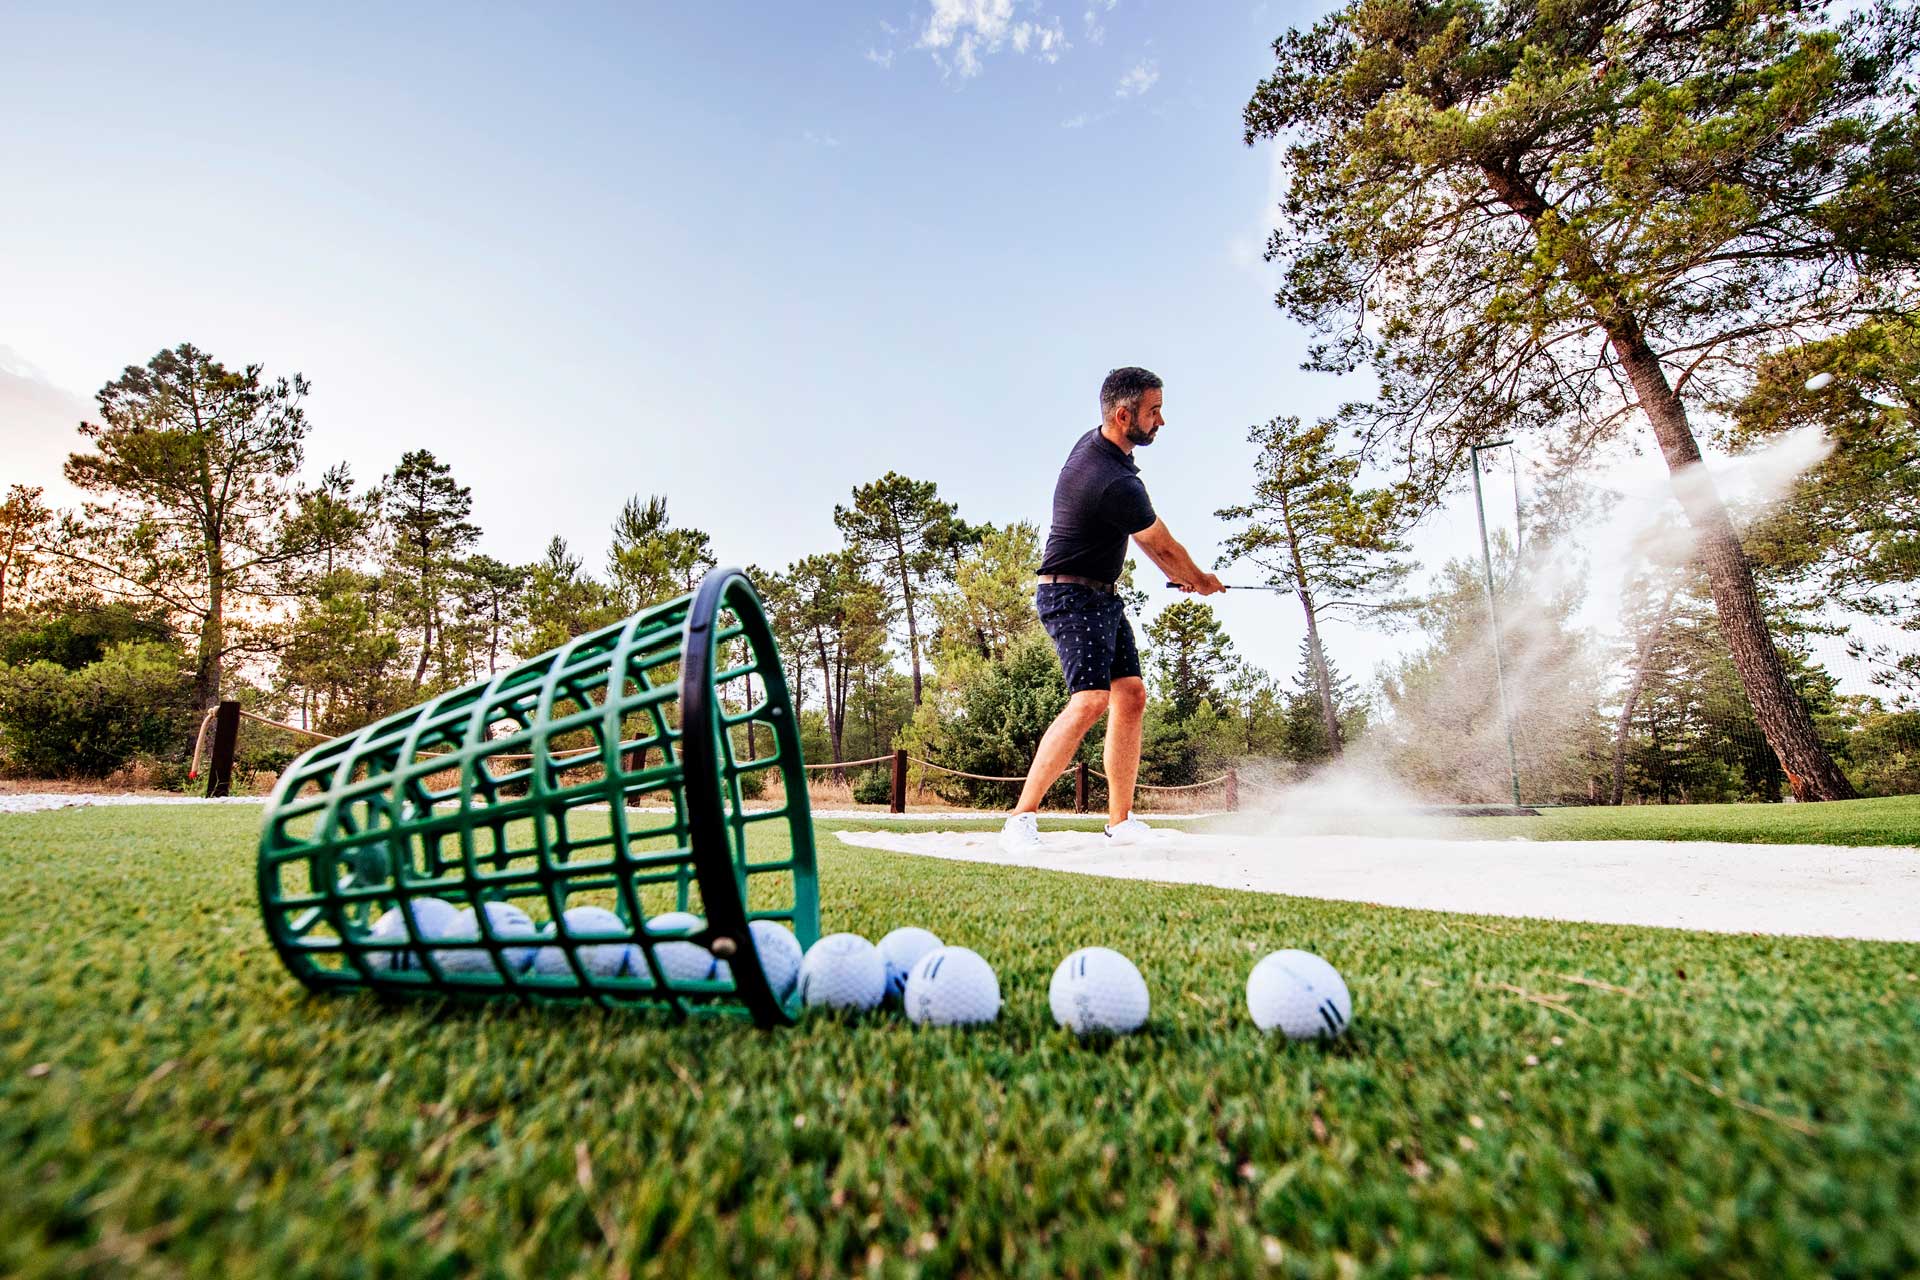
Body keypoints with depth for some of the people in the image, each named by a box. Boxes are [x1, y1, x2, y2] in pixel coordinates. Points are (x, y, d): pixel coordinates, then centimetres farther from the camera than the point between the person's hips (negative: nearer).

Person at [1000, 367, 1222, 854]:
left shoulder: (1092, 442, 9)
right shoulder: (1117, 484, -23)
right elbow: (1163, 548, -5)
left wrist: (1181, 575, 21)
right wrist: (1199, 579, 15)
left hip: (1103, 597, 10)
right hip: (1072, 596, -10)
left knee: (1131, 696, 4)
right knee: (1091, 700, -23)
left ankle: (1121, 821, 9)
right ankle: (1021, 818, -19)